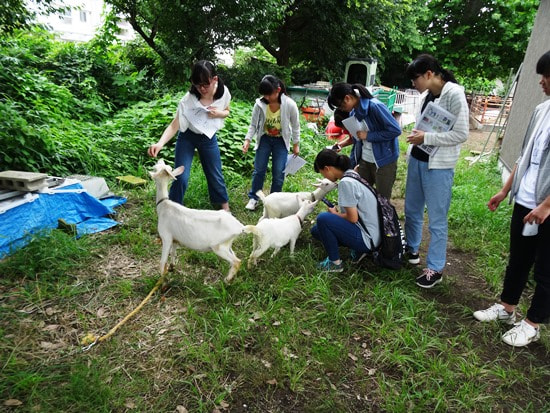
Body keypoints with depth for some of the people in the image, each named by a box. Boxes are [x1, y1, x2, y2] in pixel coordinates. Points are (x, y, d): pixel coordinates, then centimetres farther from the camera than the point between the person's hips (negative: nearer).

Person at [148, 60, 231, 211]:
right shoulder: (189, 99, -30)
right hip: (187, 137, -3)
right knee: (181, 177, -9)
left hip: (209, 138, 3)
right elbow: (174, 125, -32)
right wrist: (160, 143, -50)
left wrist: (219, 113, -22)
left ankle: (224, 205, 34)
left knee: (215, 174, 13)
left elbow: (226, 111, 3)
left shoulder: (223, 92, -18)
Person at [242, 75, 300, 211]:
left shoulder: (290, 105, -21)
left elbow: (295, 126, -7)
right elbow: (253, 124, -7)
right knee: (259, 169, 3)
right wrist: (247, 140, -21)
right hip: (265, 138, 1)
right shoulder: (260, 104, -19)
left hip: (281, 140, -1)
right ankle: (253, 197, 20)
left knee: (279, 172, -1)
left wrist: (296, 144, -1)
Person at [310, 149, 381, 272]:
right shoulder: (352, 174, 7)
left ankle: (335, 263, -3)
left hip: (367, 239, -9)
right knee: (316, 230, 11)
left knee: (322, 219, -20)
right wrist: (339, 212, 4)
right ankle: (358, 250, 9)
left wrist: (335, 214, -3)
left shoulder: (346, 182, -21)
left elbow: (352, 218, -20)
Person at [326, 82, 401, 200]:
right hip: (364, 161, 7)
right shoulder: (353, 112, 6)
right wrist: (352, 165, 13)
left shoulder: (375, 106, -17)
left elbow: (396, 130, -19)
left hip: (384, 161, -7)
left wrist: (368, 135, -18)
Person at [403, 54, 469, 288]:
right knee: (411, 209, 19)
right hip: (417, 160, 8)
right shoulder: (428, 95, 6)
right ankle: (411, 249, 39)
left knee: (436, 219, 1)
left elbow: (461, 134, -17)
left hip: (439, 166, -8)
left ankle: (435, 269, 14)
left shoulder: (454, 93, -14)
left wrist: (426, 138, -18)